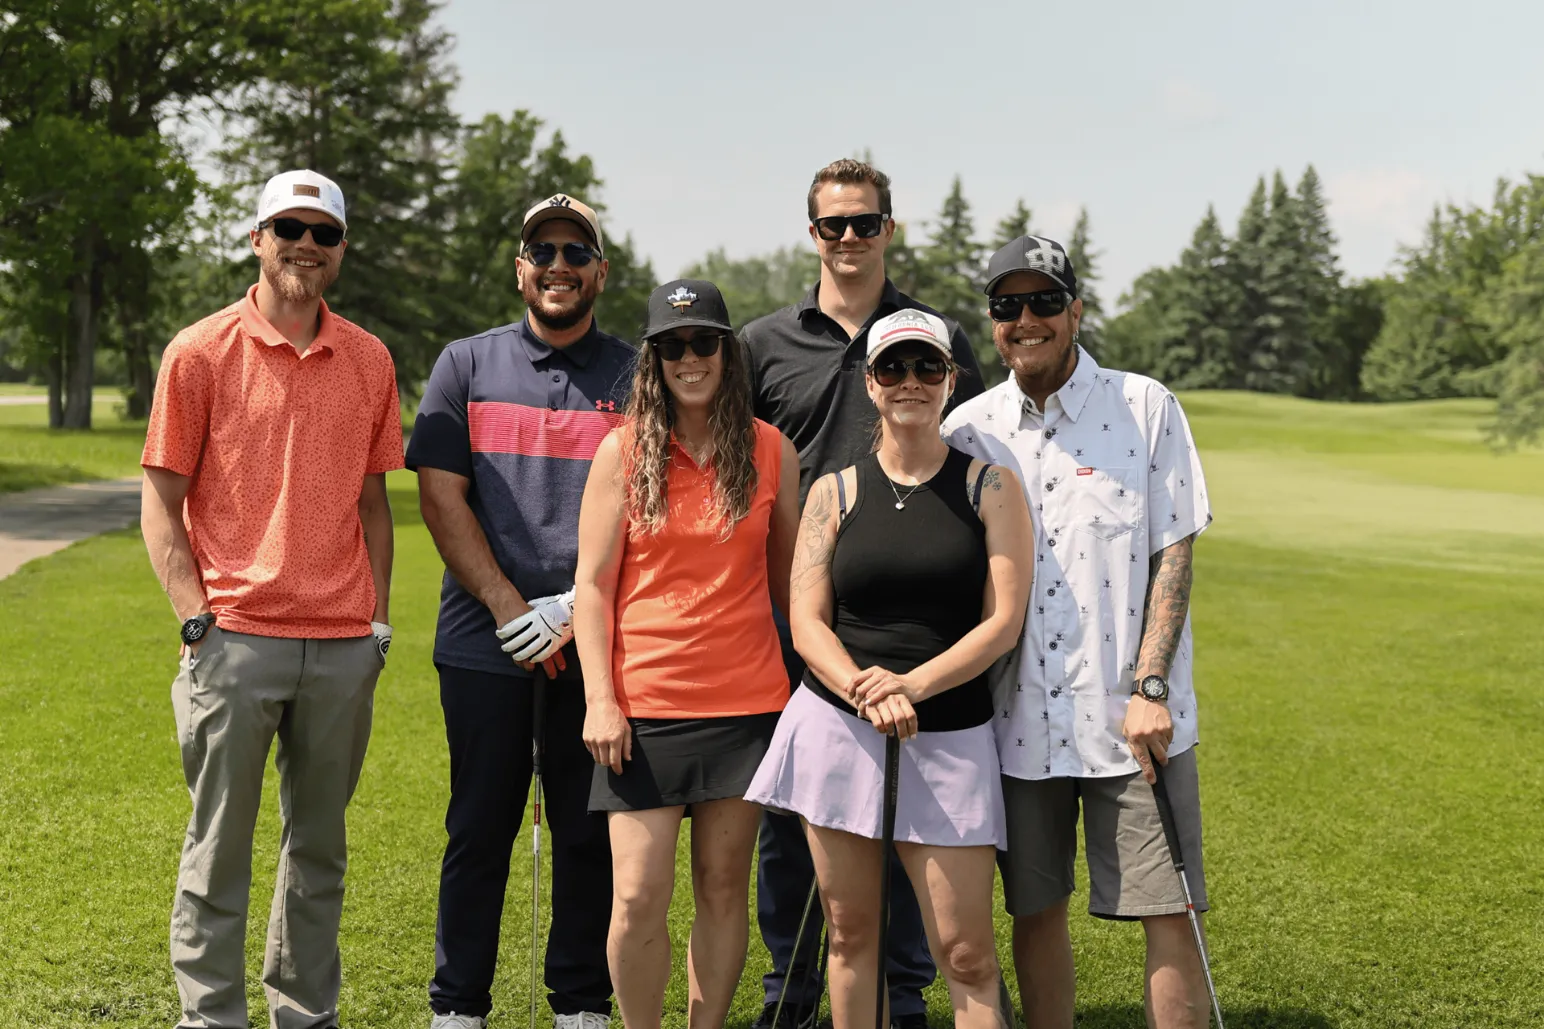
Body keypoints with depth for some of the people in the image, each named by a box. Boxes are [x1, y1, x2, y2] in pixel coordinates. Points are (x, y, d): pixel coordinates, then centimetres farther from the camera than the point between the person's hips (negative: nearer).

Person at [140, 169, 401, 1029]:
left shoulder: (369, 361, 9)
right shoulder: (201, 352, -1)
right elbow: (161, 501, 0)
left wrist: (380, 619, 9)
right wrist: (196, 616, -9)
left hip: (344, 644, 4)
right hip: (238, 635, -3)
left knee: (321, 844, 12)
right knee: (220, 845, 2)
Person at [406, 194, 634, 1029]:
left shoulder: (636, 378, 7)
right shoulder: (467, 365, 9)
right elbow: (441, 499, 2)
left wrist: (580, 608, -11)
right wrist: (513, 612, -8)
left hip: (598, 644, 0)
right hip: (484, 642, 0)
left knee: (589, 832, 6)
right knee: (479, 829, 6)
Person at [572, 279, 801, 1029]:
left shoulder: (771, 450, 5)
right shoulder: (623, 450, 1)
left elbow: (789, 579, 12)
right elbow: (592, 584, 1)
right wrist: (599, 699, -7)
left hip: (746, 701, 1)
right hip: (644, 705, -1)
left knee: (724, 887, 7)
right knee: (637, 897, -4)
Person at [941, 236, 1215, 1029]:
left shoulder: (1146, 407, -1)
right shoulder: (969, 428, 6)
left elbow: (1174, 552, -3)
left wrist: (1148, 686, -11)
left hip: (1132, 717, -2)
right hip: (1018, 716, 3)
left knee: (1166, 911, -2)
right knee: (1035, 911, 10)